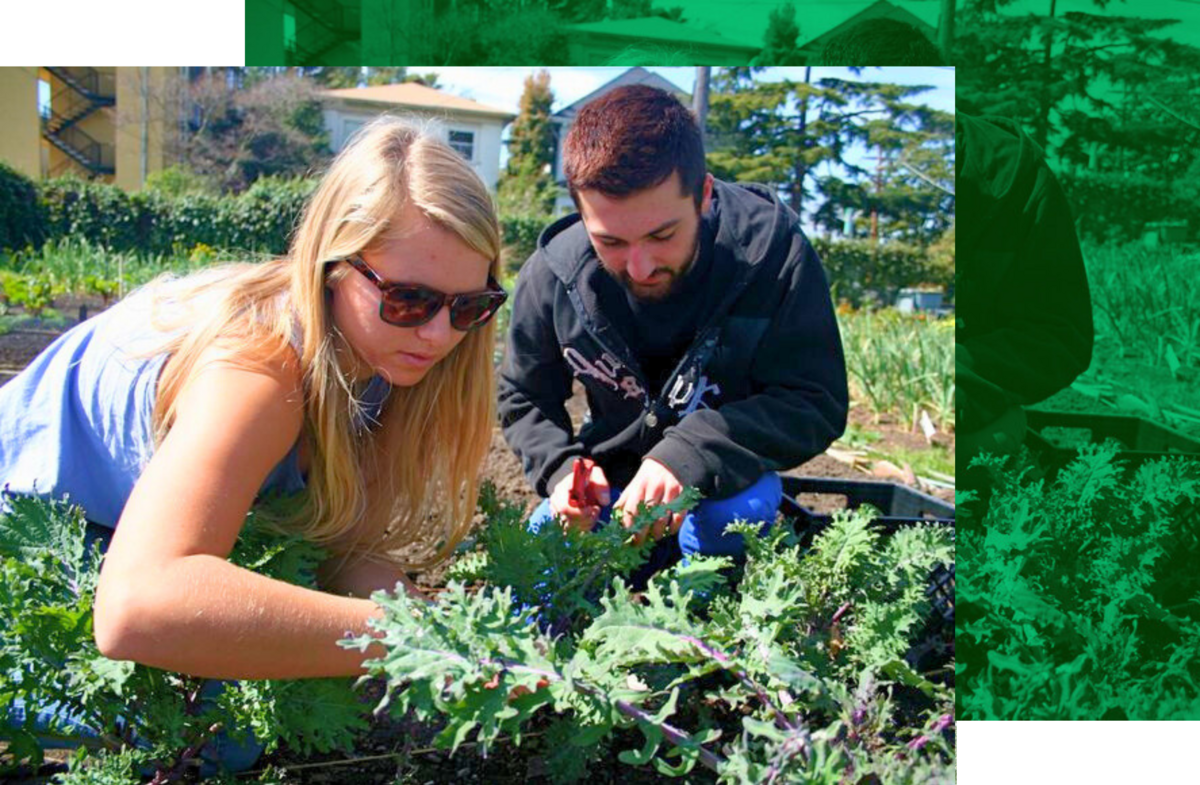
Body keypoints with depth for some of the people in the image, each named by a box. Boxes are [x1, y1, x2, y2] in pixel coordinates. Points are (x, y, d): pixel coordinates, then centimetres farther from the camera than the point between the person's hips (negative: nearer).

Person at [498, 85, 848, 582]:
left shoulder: (772, 251, -24)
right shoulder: (551, 275, -16)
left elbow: (816, 402, -23)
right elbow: (524, 399, 0)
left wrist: (690, 455, -37)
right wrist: (561, 467, -22)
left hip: (727, 480, -2)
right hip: (611, 479, 3)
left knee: (728, 518, -34)